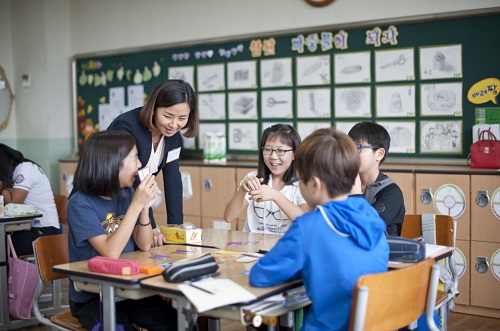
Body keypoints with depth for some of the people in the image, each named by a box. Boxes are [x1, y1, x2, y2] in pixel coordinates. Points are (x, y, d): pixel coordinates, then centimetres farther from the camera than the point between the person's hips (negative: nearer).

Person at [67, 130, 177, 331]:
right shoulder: (81, 203, -16)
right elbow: (110, 252, -24)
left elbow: (144, 246, 3)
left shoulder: (127, 193, 1)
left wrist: (144, 207, -13)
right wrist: (136, 205, -26)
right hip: (91, 297, -5)